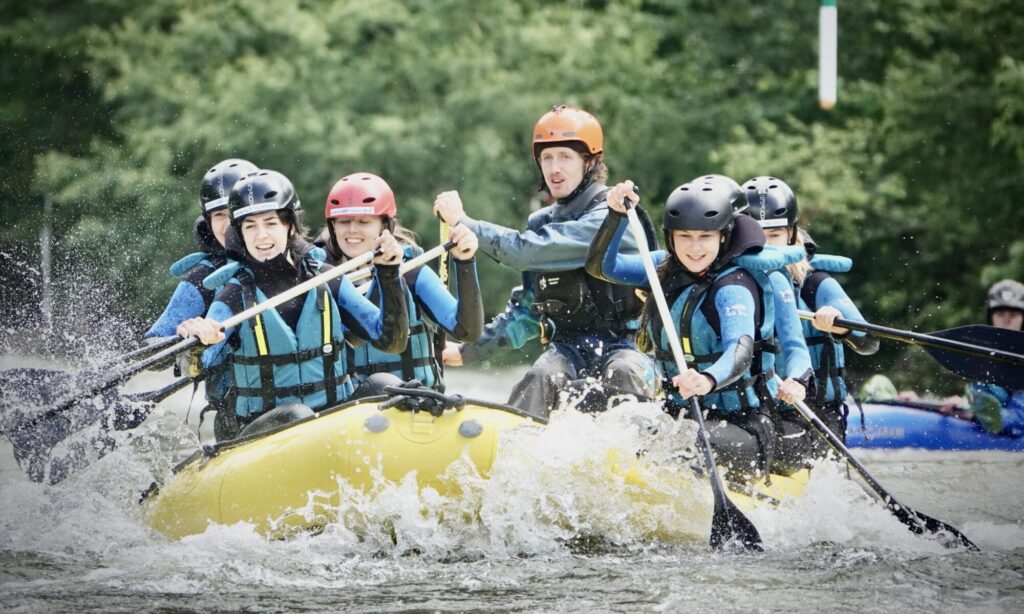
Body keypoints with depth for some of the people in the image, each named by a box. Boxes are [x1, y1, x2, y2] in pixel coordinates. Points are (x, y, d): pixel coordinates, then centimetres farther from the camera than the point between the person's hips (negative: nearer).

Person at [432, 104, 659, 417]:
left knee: (625, 376, -37)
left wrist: (462, 222, -13)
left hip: (622, 346, -5)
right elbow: (528, 308, 26)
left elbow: (528, 251, -21)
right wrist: (472, 349, 21)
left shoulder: (610, 218, -12)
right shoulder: (542, 223, 14)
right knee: (541, 377, -28)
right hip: (566, 348, 5)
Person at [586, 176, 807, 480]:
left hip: (745, 431, -7)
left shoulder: (734, 287, -16)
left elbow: (740, 352, -32)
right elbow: (601, 266, 3)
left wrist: (708, 380, -54)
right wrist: (617, 215, -14)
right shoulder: (667, 268, 6)